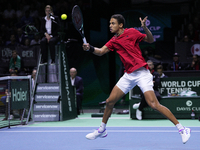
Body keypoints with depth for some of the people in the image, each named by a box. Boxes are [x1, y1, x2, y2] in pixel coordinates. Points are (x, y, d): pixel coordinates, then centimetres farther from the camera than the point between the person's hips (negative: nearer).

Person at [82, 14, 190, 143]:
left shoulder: (131, 32, -2)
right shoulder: (114, 41, 14)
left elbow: (151, 40, -2)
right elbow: (101, 51, 7)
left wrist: (145, 28, -20)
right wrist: (90, 48, -13)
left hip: (141, 73, -7)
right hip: (128, 75, 7)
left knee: (154, 104, -18)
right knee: (110, 101, 5)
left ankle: (182, 129, -13)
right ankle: (102, 130, 25)